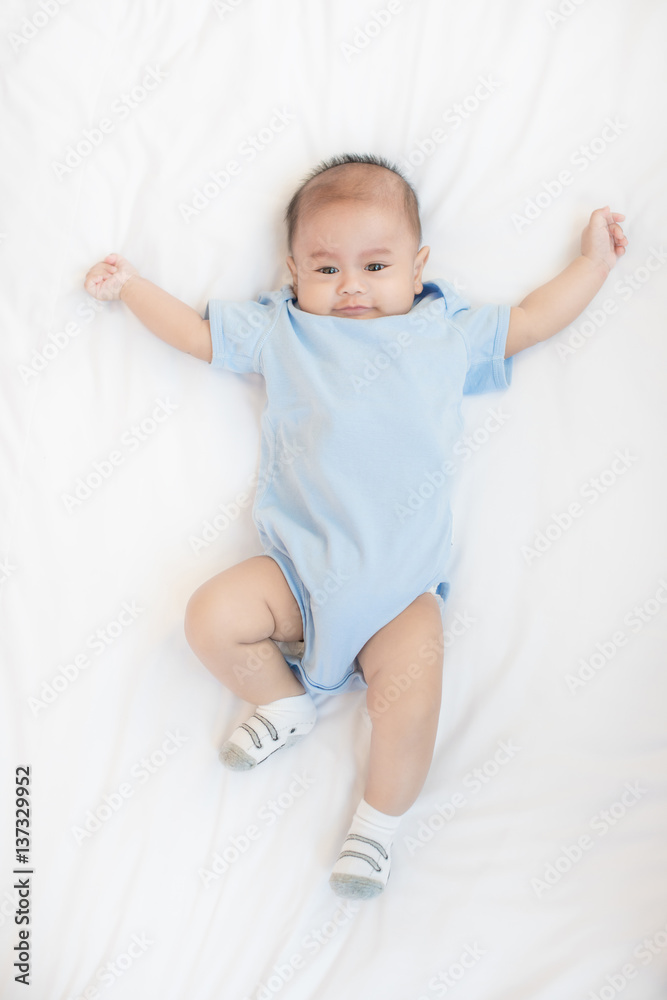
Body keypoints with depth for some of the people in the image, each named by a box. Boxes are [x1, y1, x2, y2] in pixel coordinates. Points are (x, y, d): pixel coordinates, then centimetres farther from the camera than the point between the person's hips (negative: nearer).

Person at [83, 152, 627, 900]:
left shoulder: (449, 334, 13)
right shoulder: (280, 332, 11)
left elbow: (532, 321, 22)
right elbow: (195, 332, 18)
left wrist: (594, 258, 27)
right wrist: (130, 286, 18)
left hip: (402, 586, -1)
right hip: (299, 568, 1)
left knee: (411, 705, -17)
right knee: (211, 617, -18)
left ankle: (378, 821, 14)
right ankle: (286, 703, 12)